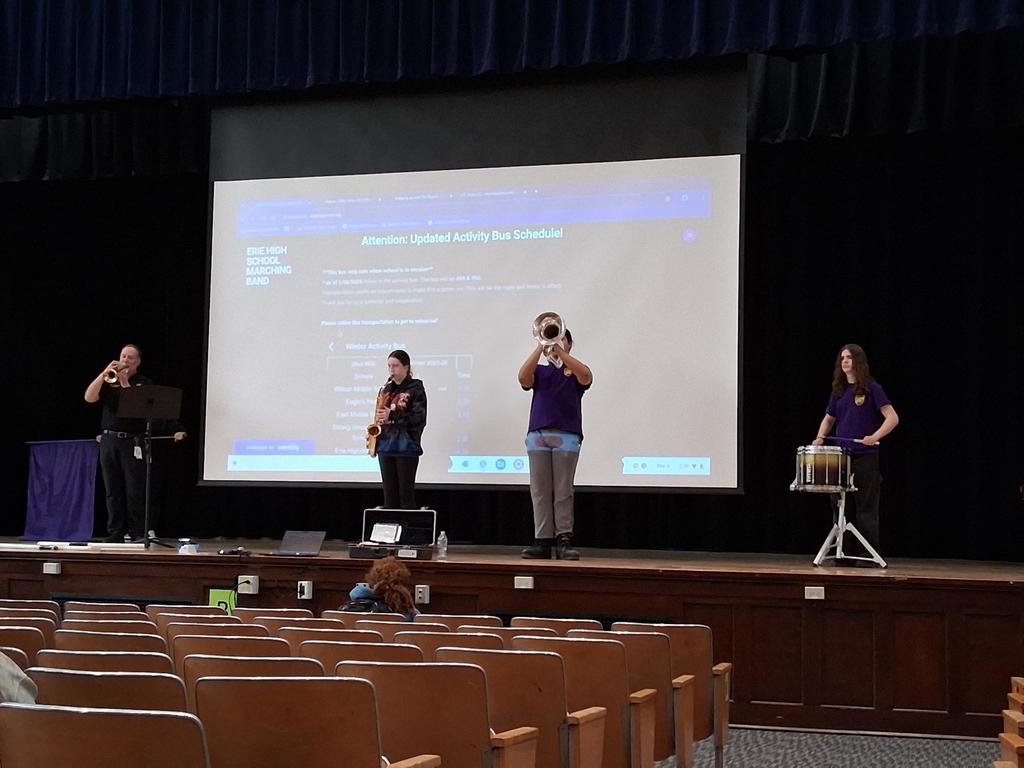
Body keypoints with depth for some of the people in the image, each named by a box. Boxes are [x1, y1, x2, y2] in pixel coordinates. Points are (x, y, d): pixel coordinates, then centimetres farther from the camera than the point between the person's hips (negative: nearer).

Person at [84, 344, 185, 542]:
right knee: (113, 491, 5)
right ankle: (115, 533, 10)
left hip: (133, 442, -3)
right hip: (108, 440, 3)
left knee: (135, 492, -6)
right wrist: (104, 374, -10)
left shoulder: (144, 383, 5)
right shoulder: (108, 382, 13)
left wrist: (125, 383, -13)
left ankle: (138, 534, -2)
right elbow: (89, 398, -1)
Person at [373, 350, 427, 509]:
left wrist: (392, 415, -19)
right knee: (389, 495, 6)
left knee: (406, 493, -5)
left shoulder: (416, 388, -3)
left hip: (407, 446, -6)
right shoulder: (386, 389, 14)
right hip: (385, 444, 6)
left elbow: (419, 418, -12)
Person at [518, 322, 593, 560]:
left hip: (566, 435, -2)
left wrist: (559, 351, -16)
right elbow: (523, 377, -5)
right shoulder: (539, 371, 17)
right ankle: (542, 541, -1)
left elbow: (586, 376, -13)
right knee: (540, 491, -1)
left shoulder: (574, 371, 11)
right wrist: (541, 348, -11)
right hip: (538, 435, 2)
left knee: (563, 492, -5)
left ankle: (564, 540, -5)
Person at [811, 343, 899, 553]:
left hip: (866, 458, -6)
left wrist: (875, 437, -25)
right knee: (842, 509, 6)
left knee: (866, 510, -4)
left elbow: (893, 418, -11)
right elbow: (828, 419, 25)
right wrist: (820, 438, 6)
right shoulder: (839, 391, 13)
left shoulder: (871, 388, -4)